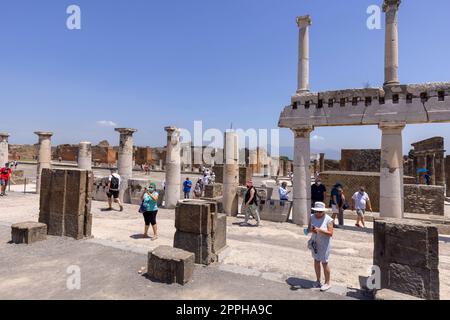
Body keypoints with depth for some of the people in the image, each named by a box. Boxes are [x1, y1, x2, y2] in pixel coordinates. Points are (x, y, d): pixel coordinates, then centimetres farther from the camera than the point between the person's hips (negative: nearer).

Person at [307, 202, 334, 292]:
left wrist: (320, 230, -31)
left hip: (324, 244, -5)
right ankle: (318, 280, 28)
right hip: (315, 243, 5)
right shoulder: (312, 217, -2)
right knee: (316, 261, 13)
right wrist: (311, 230, -21)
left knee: (324, 263, 2)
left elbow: (330, 233, -20)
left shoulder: (328, 220, -15)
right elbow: (308, 229, 1)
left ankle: (327, 283, 18)